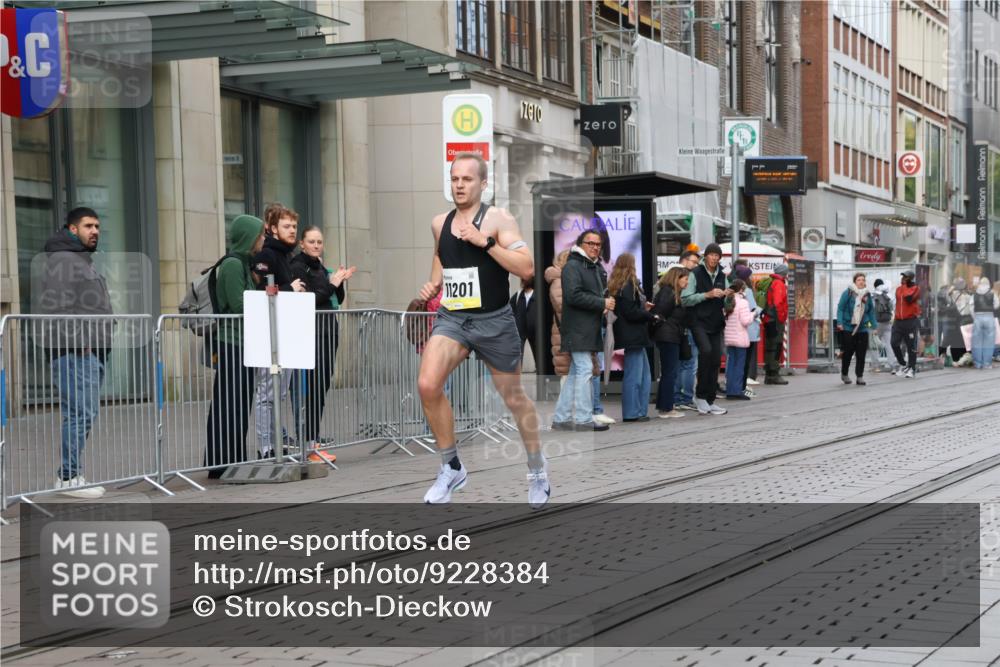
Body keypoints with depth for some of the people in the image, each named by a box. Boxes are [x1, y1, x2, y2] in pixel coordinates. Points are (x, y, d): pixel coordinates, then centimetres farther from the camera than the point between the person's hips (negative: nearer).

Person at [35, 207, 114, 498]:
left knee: (85, 414, 9)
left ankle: (71, 474, 14)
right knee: (81, 414, -12)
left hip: (94, 351, 10)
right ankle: (69, 477, -8)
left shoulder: (86, 261, 25)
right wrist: (75, 338, -19)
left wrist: (105, 335, 19)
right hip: (74, 352, -10)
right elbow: (50, 306, -16)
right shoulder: (60, 261, -7)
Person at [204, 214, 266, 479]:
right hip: (232, 343, -9)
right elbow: (239, 306, -17)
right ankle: (221, 464, -3)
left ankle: (235, 462, 14)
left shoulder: (243, 263, 16)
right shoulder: (233, 264, -12)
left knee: (241, 404, 10)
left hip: (244, 344, 9)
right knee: (230, 405, -6)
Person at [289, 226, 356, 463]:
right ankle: (310, 445, -11)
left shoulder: (320, 268, 20)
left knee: (322, 387, 6)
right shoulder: (297, 267, -4)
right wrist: (331, 285, -11)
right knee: (314, 388, -12)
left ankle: (311, 441, 10)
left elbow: (338, 300, 20)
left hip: (328, 332, 8)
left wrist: (339, 282, 3)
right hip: (312, 334, -8)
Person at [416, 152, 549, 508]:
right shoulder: (439, 223, 6)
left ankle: (537, 471, 34)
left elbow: (527, 268, -20)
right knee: (427, 385, -20)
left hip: (494, 321, -3)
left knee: (515, 398, 11)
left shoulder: (498, 218, -10)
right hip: (451, 318, 3)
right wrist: (433, 284, 9)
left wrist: (485, 241, -25)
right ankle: (451, 468, -3)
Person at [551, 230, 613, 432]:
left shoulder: (598, 268, 19)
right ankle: (583, 419, -11)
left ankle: (561, 417, 15)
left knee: (575, 373, 10)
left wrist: (608, 301, 6)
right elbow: (573, 295, -20)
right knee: (585, 370, -12)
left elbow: (602, 292, 31)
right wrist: (602, 303, -18)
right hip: (577, 329, -9)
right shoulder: (572, 266, -9)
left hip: (591, 330, 9)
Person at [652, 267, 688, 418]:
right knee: (670, 373, -8)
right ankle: (666, 409, -6)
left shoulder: (673, 293, 19)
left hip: (671, 338, 10)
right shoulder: (668, 292, -11)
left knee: (667, 373, 14)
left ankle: (663, 406, 19)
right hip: (668, 337, -10)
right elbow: (660, 312, -19)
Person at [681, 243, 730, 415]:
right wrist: (707, 294, -18)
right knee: (706, 350, -26)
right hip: (699, 322, -6)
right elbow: (685, 299, -12)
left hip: (715, 324, 6)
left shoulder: (721, 276, 14)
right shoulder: (695, 274, -4)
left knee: (716, 360, 4)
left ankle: (710, 401, 13)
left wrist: (726, 295, 0)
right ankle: (700, 395, -15)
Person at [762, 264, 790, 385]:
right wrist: (782, 318, -16)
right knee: (776, 347, -8)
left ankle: (769, 375, 15)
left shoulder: (771, 284, 19)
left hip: (769, 320, 10)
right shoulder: (779, 284, -10)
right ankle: (774, 375, -9)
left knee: (770, 348, 11)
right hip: (776, 321, -10)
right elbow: (778, 303, -19)